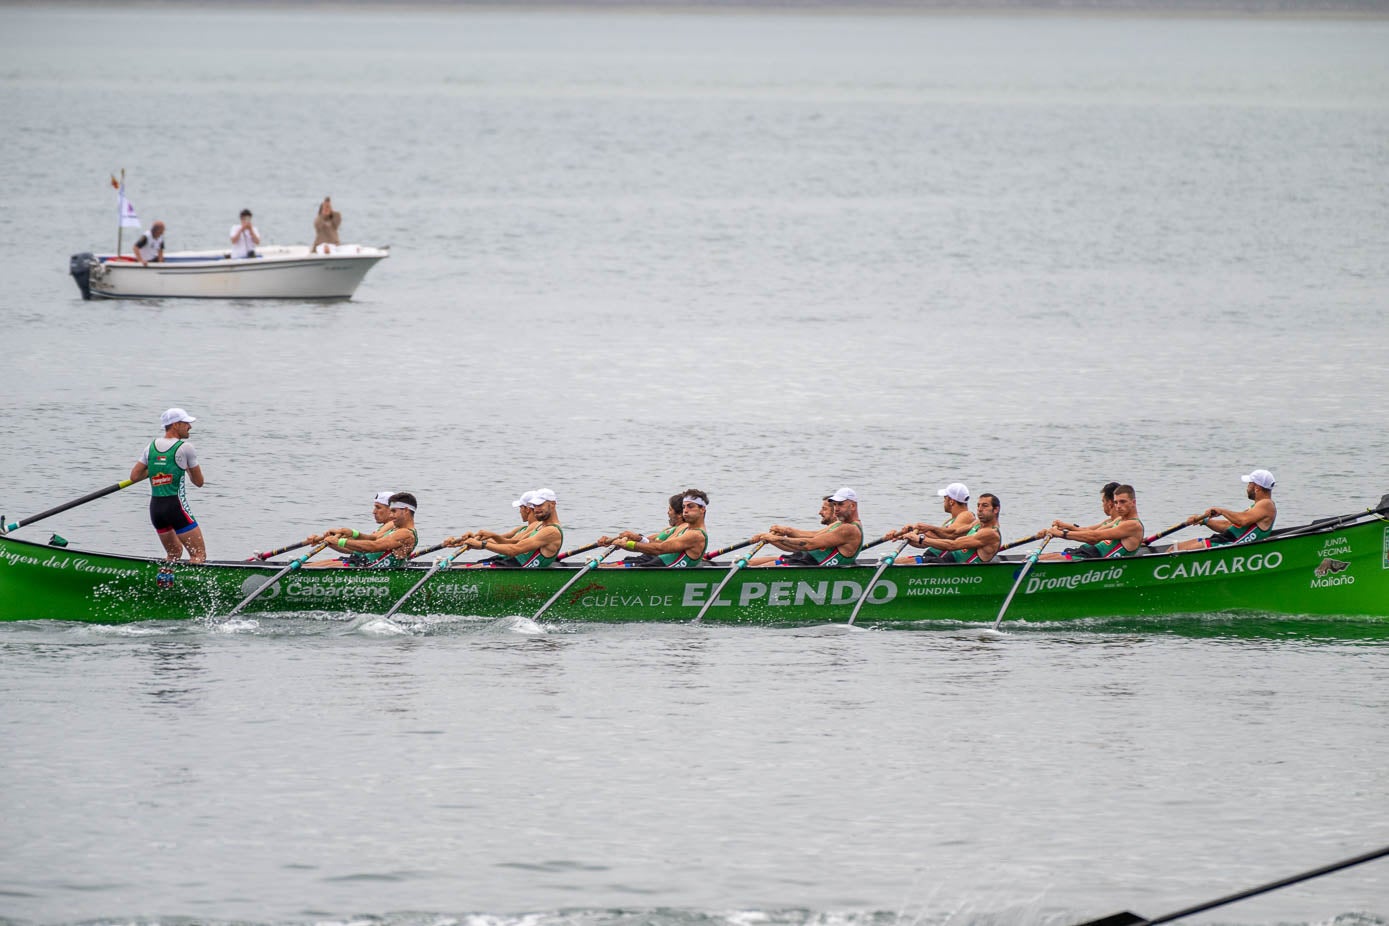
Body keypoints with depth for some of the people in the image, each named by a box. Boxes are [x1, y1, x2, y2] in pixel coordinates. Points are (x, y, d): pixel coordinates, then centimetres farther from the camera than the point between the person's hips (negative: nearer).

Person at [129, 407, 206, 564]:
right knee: (199, 554, -4)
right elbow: (199, 482, 1)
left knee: (175, 553, 24)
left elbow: (134, 476, 7)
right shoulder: (185, 447, -8)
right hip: (176, 508, -7)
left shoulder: (152, 447, 7)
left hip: (155, 508, 7)